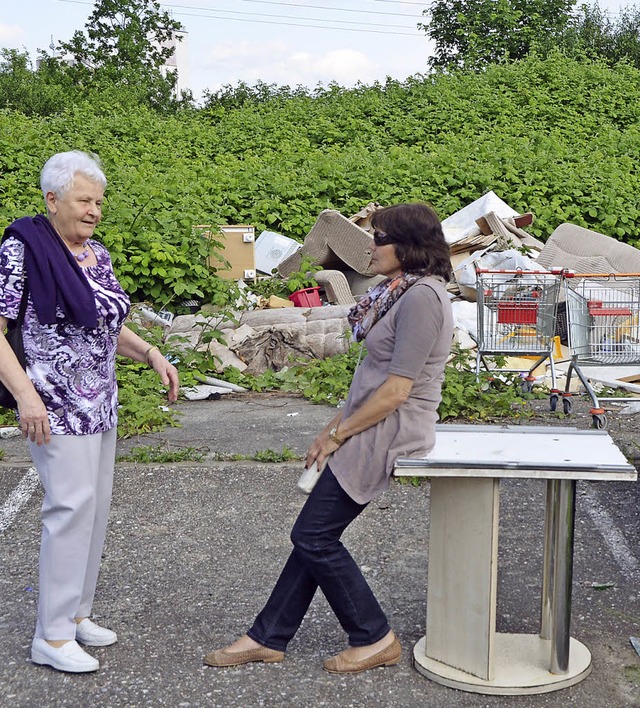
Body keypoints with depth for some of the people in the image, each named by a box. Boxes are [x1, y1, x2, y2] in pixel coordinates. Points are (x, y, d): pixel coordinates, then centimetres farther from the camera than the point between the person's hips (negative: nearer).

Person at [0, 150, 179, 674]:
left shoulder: (97, 254, 11)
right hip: (56, 405, -8)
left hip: (102, 403, 8)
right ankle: (52, 636, 2)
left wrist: (151, 354, 4)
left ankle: (76, 613, 25)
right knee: (72, 506, -9)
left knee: (96, 505, 11)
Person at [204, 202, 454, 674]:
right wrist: (336, 428, 12)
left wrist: (338, 434, -12)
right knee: (315, 534, 12)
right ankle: (268, 638, 21)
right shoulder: (402, 292, 14)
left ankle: (376, 639, 12)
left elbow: (396, 390, -21)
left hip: (389, 432, -10)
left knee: (314, 536, -2)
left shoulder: (421, 297, -19)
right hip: (373, 427, 10)